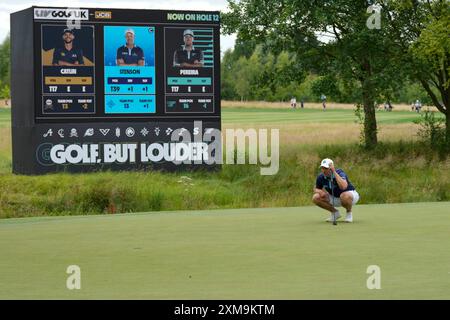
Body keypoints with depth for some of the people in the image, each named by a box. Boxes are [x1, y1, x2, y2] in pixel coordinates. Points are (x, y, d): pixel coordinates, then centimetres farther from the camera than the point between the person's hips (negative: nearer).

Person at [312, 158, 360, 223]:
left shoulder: (339, 173, -28)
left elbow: (343, 186, -48)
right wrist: (320, 191, -18)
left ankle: (349, 213, -8)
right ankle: (335, 212, 6)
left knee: (345, 196, -41)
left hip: (350, 194, -5)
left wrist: (334, 172, -44)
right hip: (335, 198, 5)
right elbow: (316, 189, 7)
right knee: (316, 198, -15)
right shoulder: (321, 177, -12)